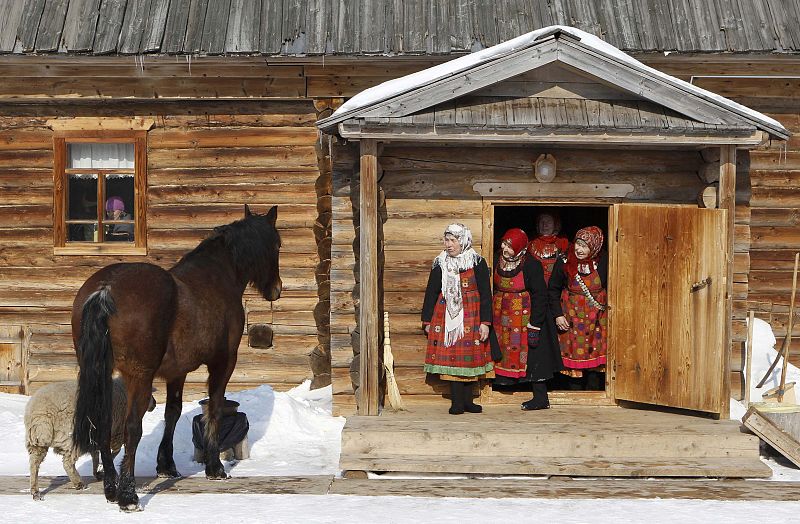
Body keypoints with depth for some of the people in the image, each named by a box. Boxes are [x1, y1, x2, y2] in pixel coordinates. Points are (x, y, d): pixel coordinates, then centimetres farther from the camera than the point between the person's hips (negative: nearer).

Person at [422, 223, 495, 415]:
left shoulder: (477, 263, -1)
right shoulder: (440, 264, 5)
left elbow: (485, 294, -1)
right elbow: (431, 293, 11)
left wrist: (485, 322, -7)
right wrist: (427, 321, 10)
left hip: (470, 316, -1)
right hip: (446, 316, 1)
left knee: (469, 356, 2)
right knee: (452, 355, -5)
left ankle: (466, 400, 10)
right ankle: (457, 401, -3)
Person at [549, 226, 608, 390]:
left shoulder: (603, 262, -7)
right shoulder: (564, 263, -8)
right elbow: (553, 290, 2)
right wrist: (557, 314, -4)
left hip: (596, 318, 1)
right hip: (572, 318, 0)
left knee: (595, 357, 3)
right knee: (574, 356, 2)